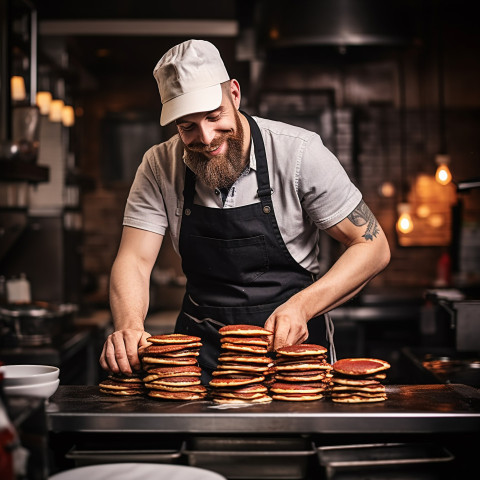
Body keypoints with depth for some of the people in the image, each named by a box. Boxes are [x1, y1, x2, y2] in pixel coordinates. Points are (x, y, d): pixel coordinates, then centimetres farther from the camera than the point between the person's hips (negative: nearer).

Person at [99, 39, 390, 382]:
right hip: (202, 352, 3)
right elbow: (134, 261, -5)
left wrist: (301, 306, -22)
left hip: (292, 345, -2)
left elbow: (373, 247, -7)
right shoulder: (159, 167, -1)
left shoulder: (298, 151, -10)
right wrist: (129, 326, -27)